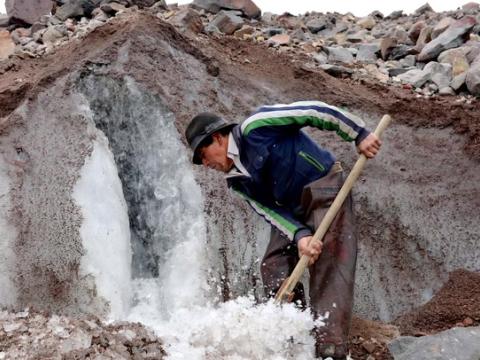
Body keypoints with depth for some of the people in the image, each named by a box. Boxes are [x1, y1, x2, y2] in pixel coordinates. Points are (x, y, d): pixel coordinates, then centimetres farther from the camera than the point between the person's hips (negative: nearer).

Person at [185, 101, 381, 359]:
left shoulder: (255, 128, -14)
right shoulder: (236, 181, 8)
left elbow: (313, 111, -16)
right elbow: (271, 213, -1)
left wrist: (359, 135, -17)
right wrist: (299, 235, -20)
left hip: (324, 190, -9)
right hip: (291, 210, 9)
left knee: (329, 269, -18)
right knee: (274, 268, 2)